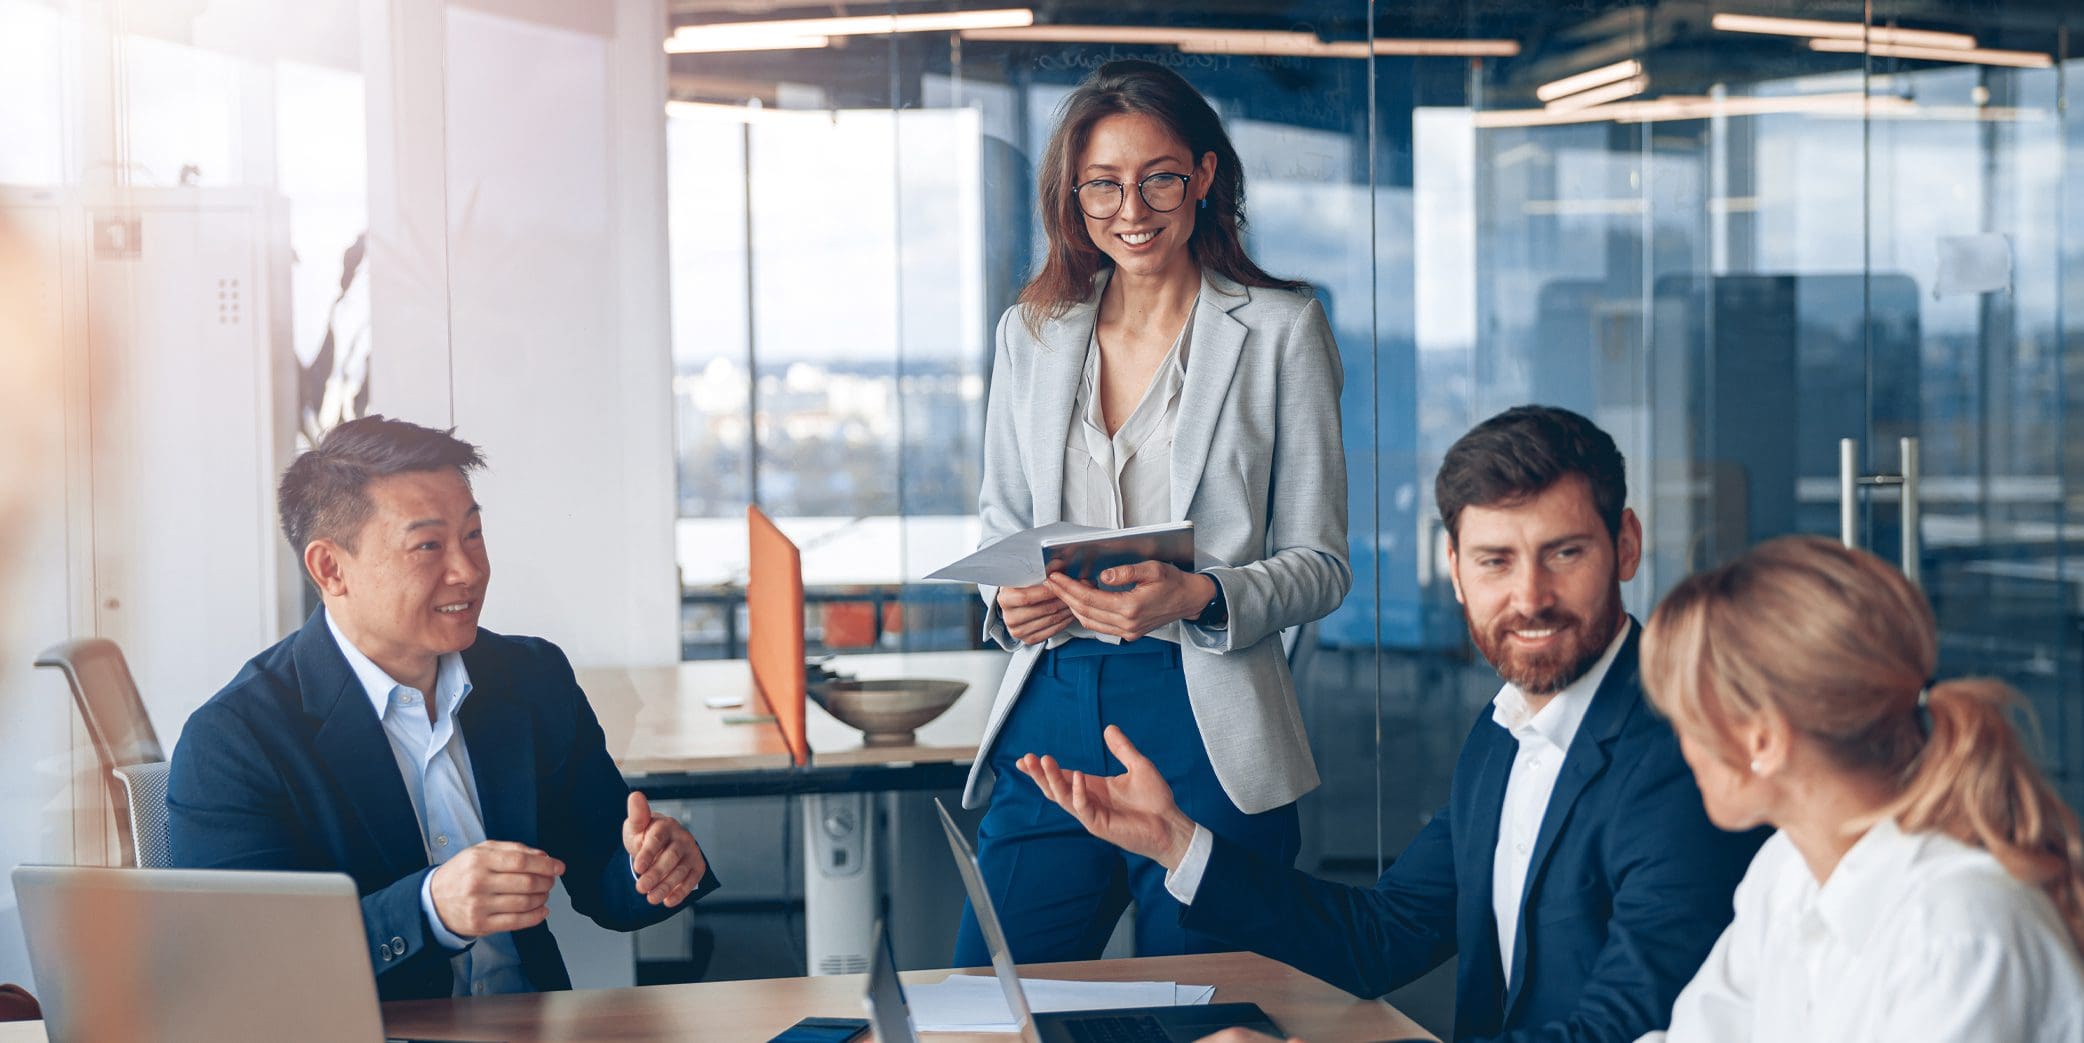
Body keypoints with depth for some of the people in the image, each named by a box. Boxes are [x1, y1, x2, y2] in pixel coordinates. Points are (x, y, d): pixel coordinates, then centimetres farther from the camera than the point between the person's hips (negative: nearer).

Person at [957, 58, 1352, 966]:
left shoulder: (1280, 331, 1)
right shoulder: (1031, 332, 12)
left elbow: (1320, 564, 0)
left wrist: (1201, 598, -19)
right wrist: (1008, 599, -3)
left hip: (1208, 728, -3)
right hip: (1052, 714, 3)